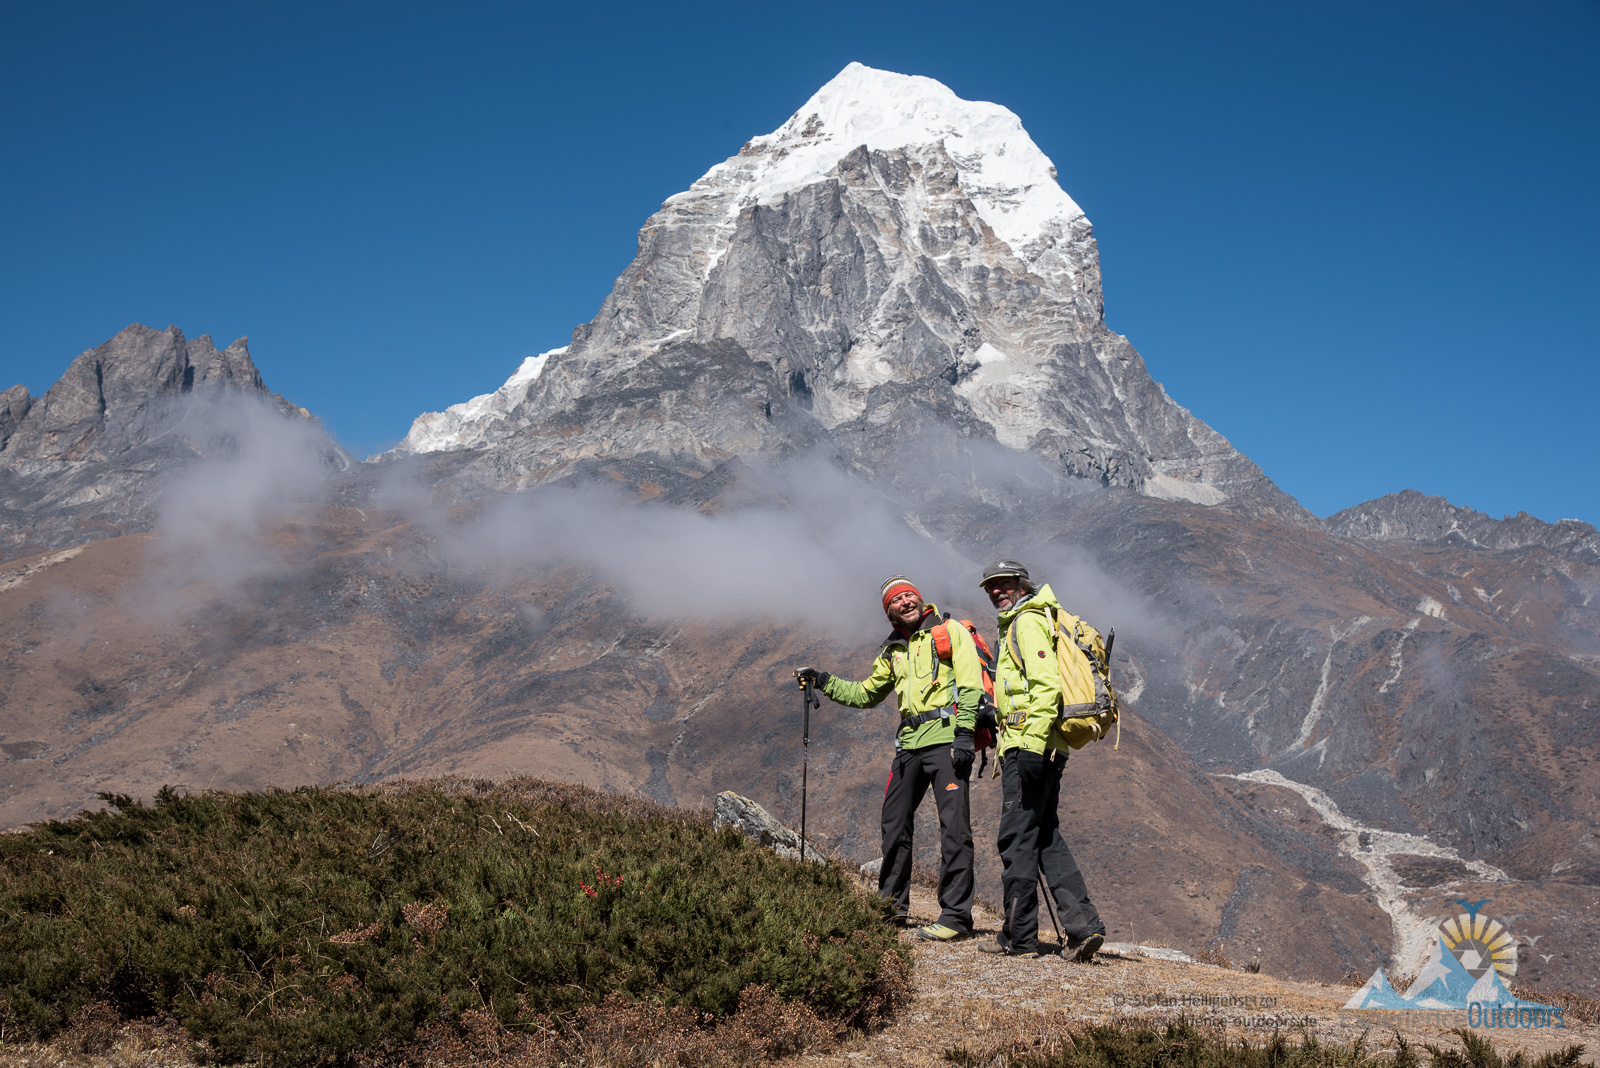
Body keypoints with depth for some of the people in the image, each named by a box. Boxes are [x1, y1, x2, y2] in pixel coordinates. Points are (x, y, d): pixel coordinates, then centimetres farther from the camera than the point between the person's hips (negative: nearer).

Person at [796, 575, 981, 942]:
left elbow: (970, 684, -7)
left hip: (946, 737, -7)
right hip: (910, 743, 7)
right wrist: (823, 682, 22)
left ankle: (956, 916, -9)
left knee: (954, 827, -10)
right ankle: (891, 905, 24)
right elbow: (866, 694, 31)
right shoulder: (893, 651, 21)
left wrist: (964, 733, -16)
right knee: (894, 822, 11)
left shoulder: (951, 632, 2)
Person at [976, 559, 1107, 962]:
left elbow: (1047, 684, -20)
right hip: (1048, 750, 10)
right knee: (1045, 837, 11)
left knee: (1017, 838, -5)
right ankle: (1084, 924, 5)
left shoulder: (1028, 622, -8)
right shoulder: (1022, 623, 24)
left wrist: (1031, 745, -25)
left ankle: (1018, 935, 0)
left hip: (1026, 745, -10)